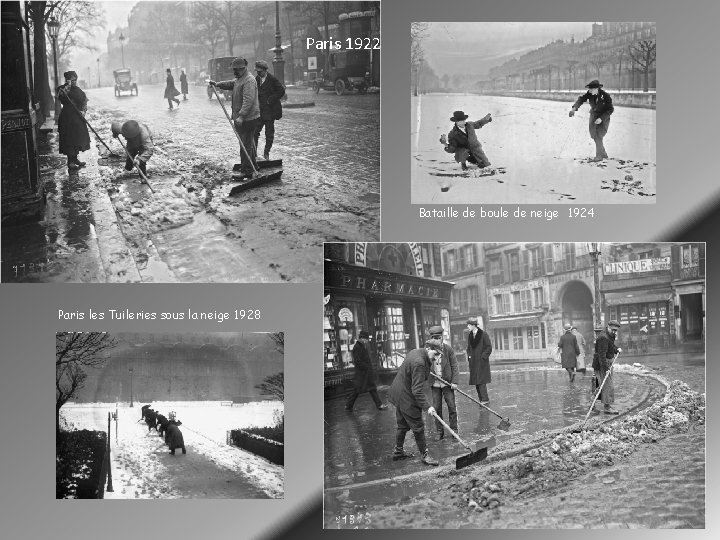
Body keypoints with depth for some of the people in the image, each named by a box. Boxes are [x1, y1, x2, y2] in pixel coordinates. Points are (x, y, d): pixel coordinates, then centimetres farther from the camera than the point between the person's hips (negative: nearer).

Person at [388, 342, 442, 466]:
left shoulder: (415, 352, 4)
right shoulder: (419, 363, -28)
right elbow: (417, 390, -30)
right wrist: (427, 406, -32)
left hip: (398, 395, 11)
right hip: (406, 398, -11)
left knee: (403, 425, 21)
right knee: (418, 427, -2)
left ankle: (398, 451, 32)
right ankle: (424, 454, 7)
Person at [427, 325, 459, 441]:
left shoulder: (448, 349, -5)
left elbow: (454, 366, -3)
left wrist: (454, 381, -10)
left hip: (447, 383, -2)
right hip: (435, 384, 2)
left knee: (452, 406, 2)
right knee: (437, 408, 4)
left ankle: (454, 429, 14)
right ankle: (439, 432, 13)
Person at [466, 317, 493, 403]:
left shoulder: (483, 334, -9)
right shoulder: (470, 336, 10)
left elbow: (489, 347, -8)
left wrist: (483, 356, -14)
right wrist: (469, 356, 5)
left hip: (482, 361, -7)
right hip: (473, 362, 7)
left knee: (481, 381, -12)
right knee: (476, 382, 7)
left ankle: (485, 399, -9)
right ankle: (482, 399, 13)